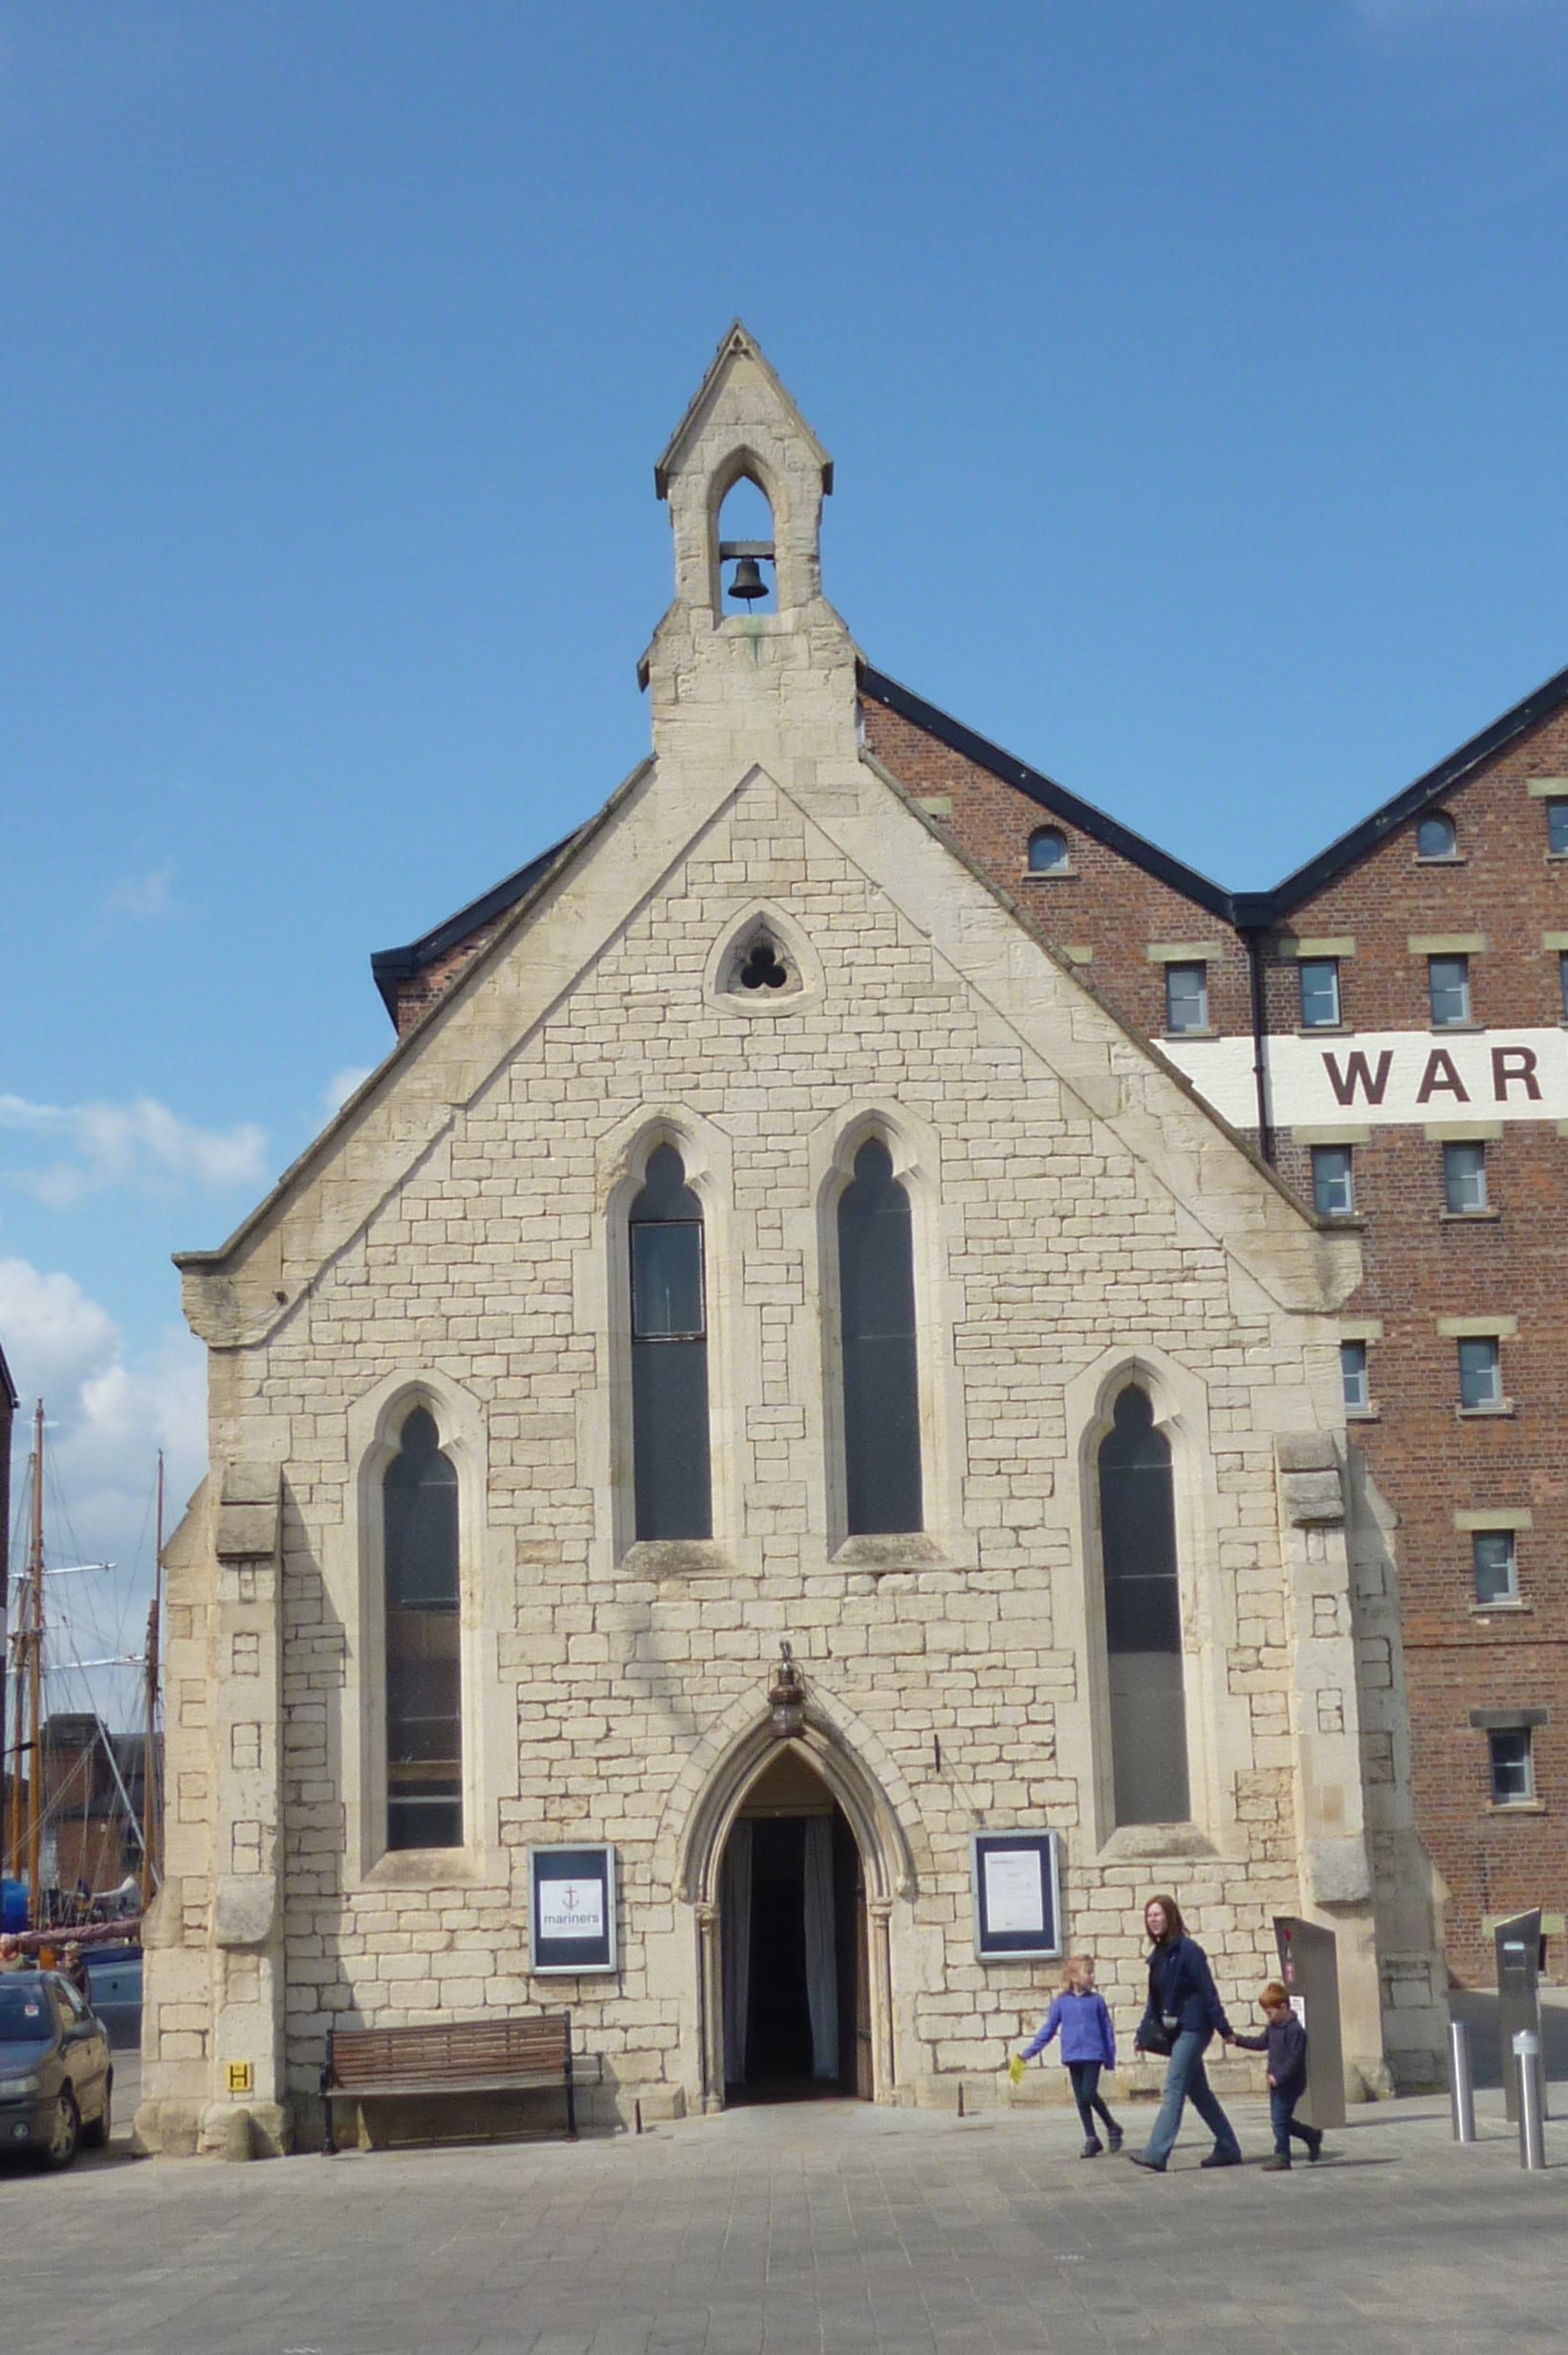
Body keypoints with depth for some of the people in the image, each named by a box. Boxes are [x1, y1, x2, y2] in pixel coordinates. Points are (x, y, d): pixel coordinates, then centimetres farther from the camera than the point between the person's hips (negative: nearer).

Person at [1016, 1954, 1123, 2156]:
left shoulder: (1096, 2001, 0)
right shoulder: (1061, 2002, 2)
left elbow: (1107, 2030, 5)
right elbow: (1049, 2029, 7)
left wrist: (1110, 2058, 4)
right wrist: (1029, 2052, 3)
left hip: (1093, 2054, -2)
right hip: (1073, 2056, 2)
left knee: (1089, 2093, -15)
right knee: (1080, 2099, 7)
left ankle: (1112, 2127, 6)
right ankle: (1091, 2139, 17)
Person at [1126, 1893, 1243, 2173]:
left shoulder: (1188, 1950, -11)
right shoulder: (1158, 1955, 13)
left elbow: (1207, 1991, -13)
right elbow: (1154, 2000, 18)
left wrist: (1224, 2029, -14)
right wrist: (1143, 2033, 13)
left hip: (1191, 2029, -9)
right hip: (1173, 2032, 9)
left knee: (1174, 2089, -12)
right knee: (1197, 2092, 12)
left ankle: (1156, 2153, -16)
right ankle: (1228, 2149, 19)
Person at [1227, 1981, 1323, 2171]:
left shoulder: (1295, 2030, -19)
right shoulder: (1273, 2027, 9)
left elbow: (1295, 2058, -22)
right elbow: (1262, 2043, 21)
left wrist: (1279, 2076, -25)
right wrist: (1237, 2040, 13)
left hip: (1290, 2083, -9)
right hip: (1277, 2082, 9)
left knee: (1280, 2118, -7)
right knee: (1279, 2119, 14)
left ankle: (1282, 2155, 3)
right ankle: (1312, 2135, 31)